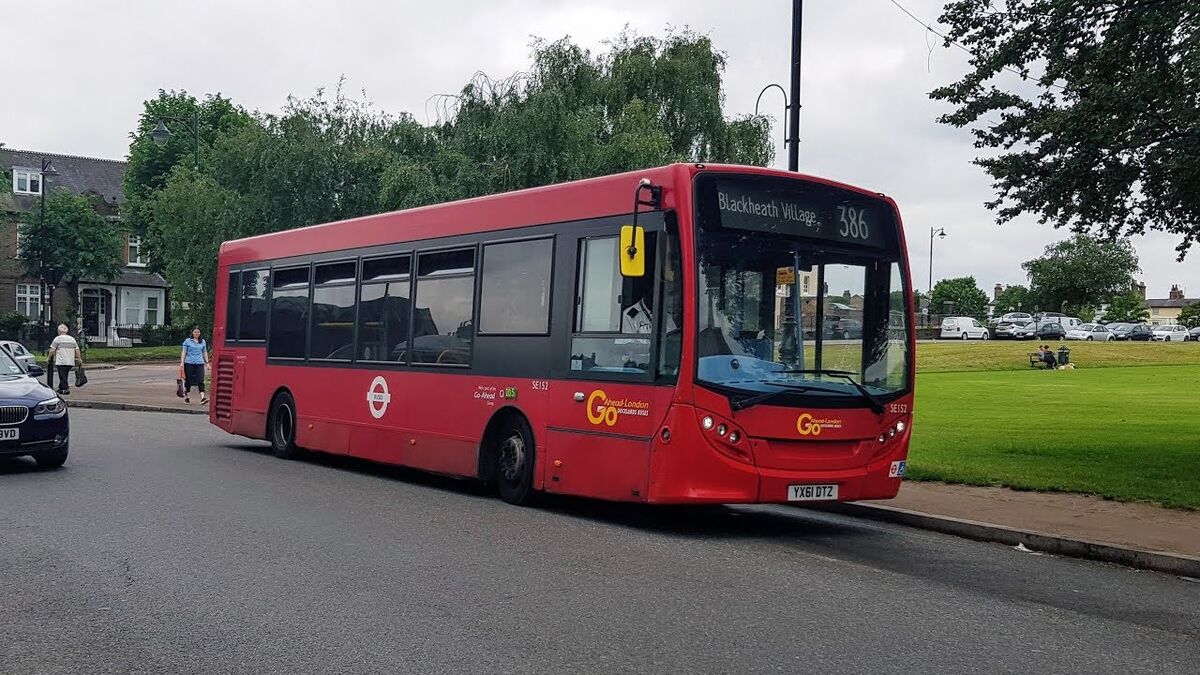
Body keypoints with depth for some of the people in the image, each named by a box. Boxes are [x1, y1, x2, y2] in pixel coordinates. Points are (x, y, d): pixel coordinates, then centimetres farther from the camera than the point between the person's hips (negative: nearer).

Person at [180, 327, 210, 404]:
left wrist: (207, 362, 13)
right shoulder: (187, 341, 4)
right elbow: (184, 352, 3)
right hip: (189, 363, -1)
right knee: (188, 381, 6)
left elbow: (205, 353, 18)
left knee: (200, 381, -9)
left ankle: (203, 398, -18)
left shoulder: (203, 342, 12)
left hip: (200, 363, 1)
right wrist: (182, 362, -4)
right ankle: (187, 397, 19)